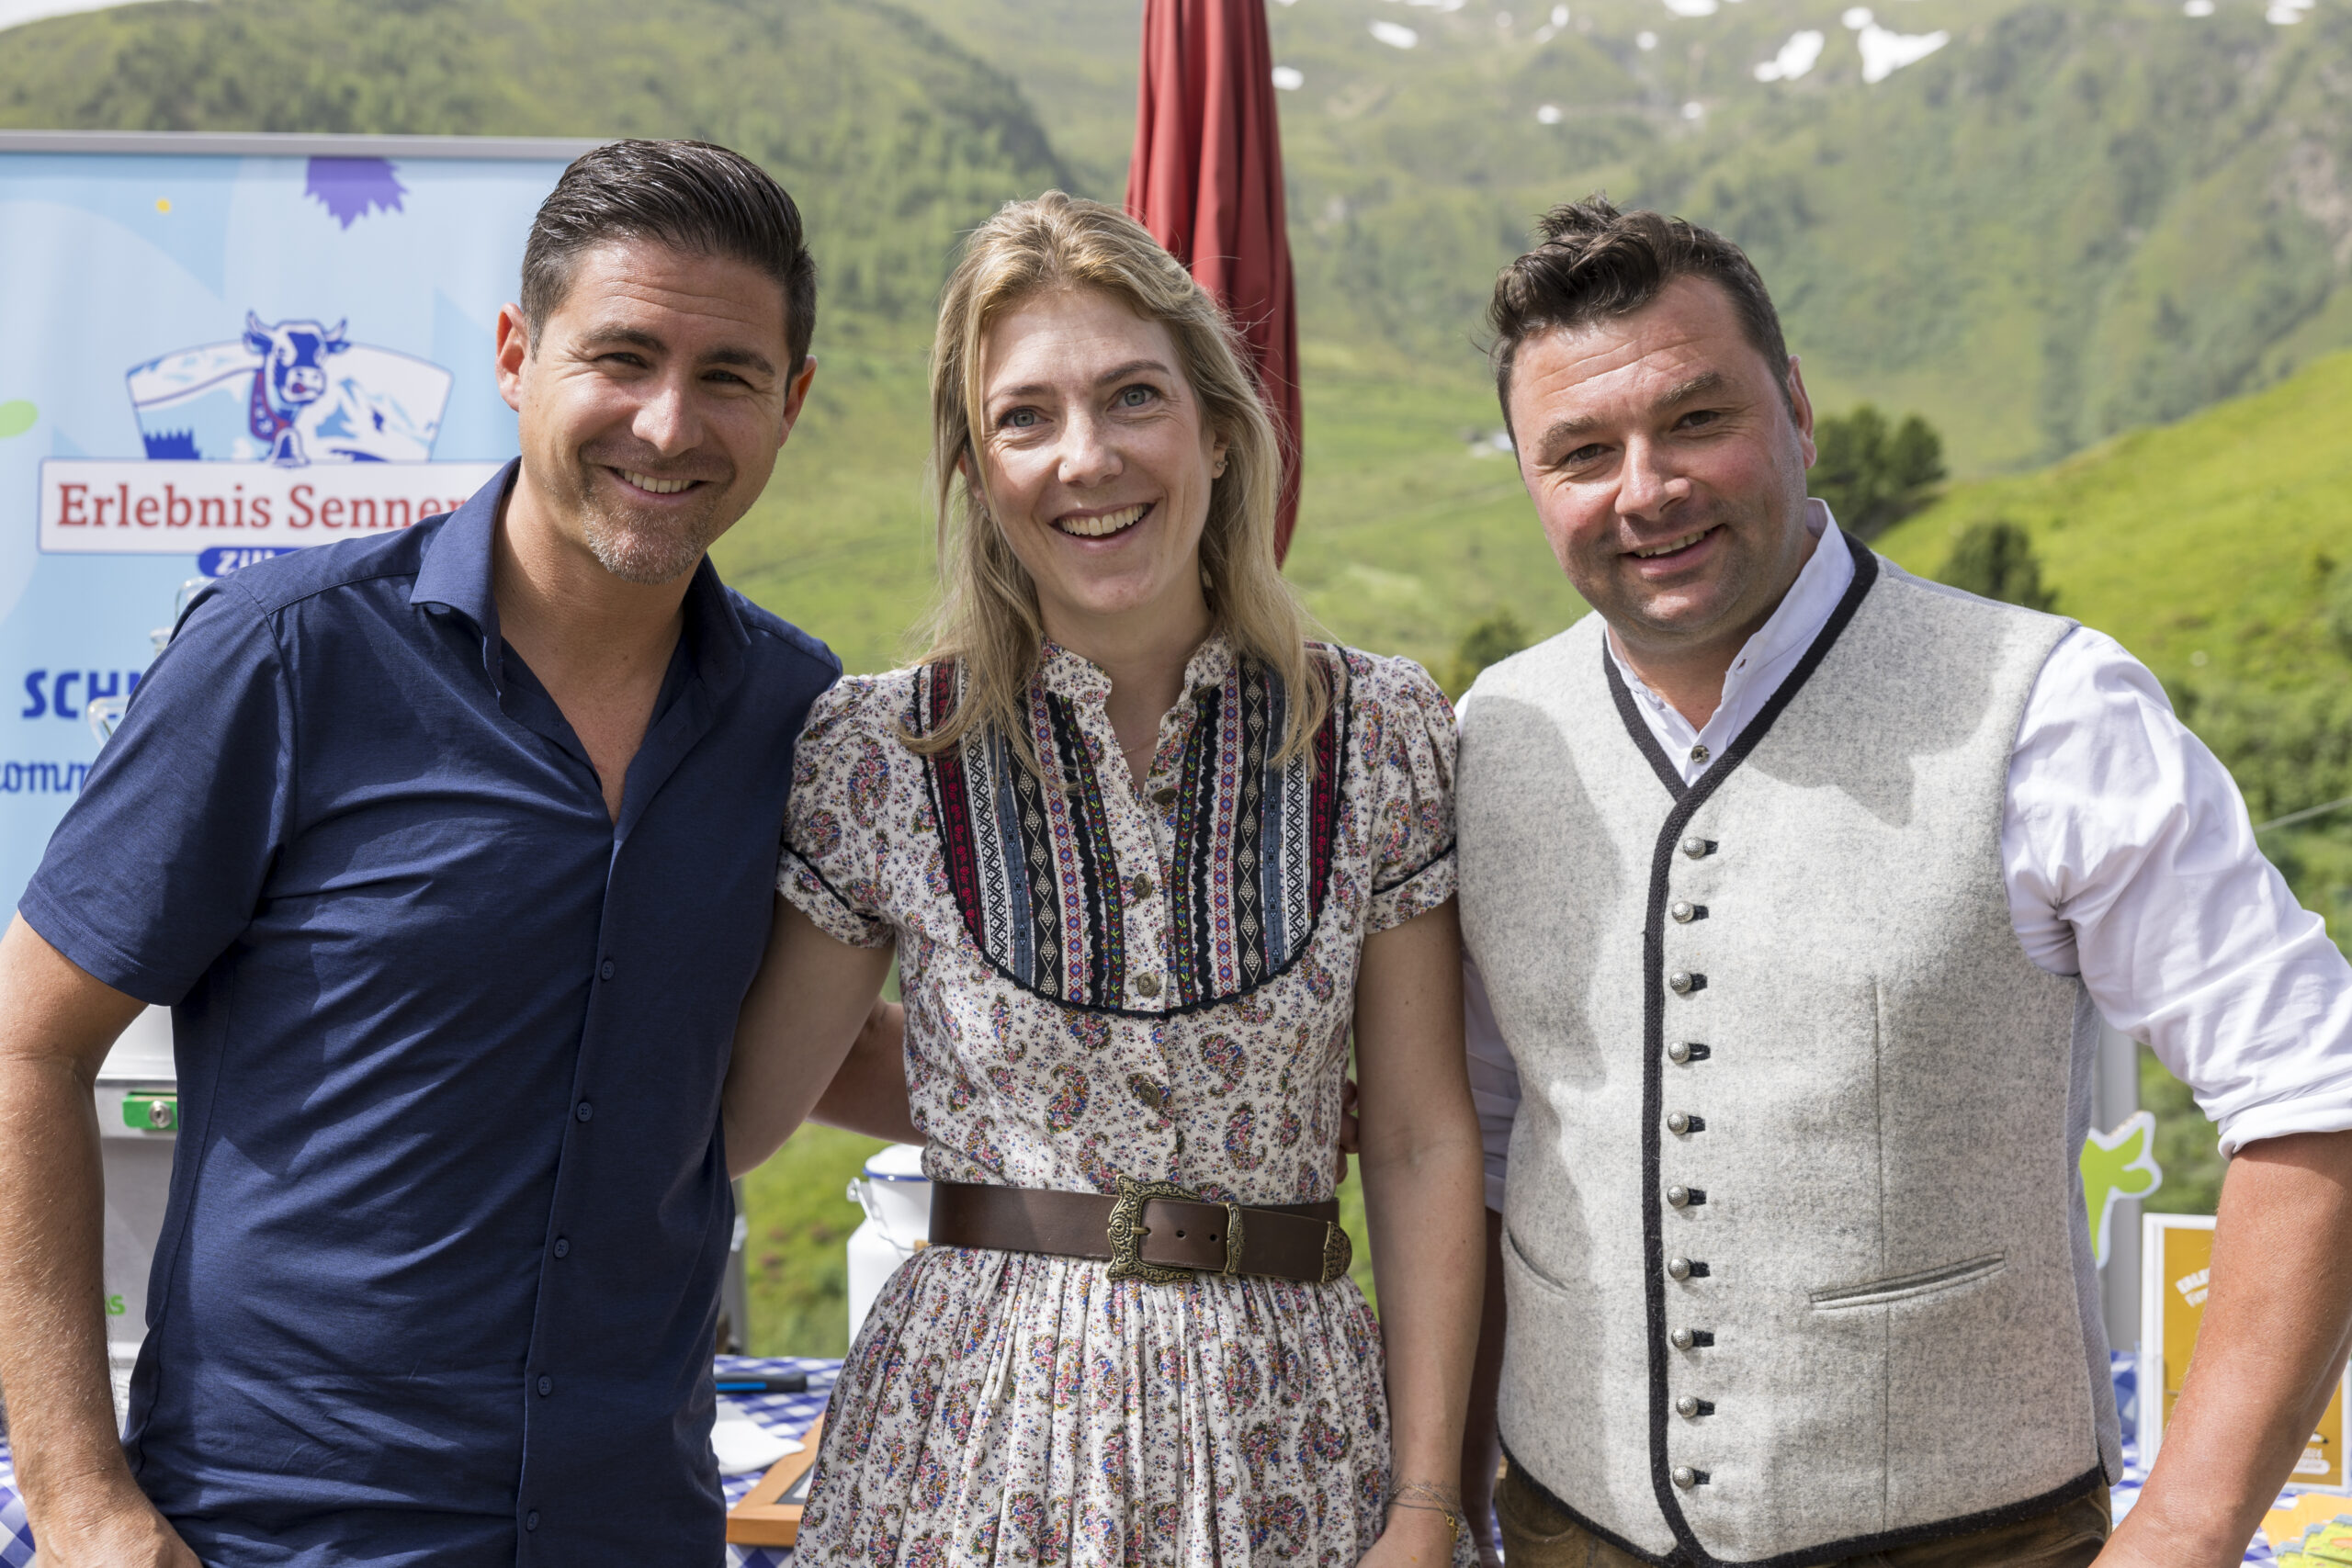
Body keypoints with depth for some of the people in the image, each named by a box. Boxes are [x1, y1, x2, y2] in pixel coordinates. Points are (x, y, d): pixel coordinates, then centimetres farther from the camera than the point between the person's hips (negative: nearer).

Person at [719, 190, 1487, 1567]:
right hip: (974, 1444, 0)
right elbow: (732, 1119, 1)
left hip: (1288, 1451, 1)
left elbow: (1424, 1145, -1)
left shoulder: (1383, 738, -3)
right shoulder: (880, 754, -5)